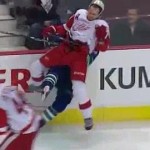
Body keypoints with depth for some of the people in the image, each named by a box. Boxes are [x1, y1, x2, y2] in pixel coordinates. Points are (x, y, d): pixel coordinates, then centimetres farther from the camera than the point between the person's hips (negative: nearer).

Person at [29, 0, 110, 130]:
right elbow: (67, 28, 19)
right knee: (36, 67, 2)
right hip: (65, 48, 5)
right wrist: (53, 30, 4)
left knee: (78, 87, -23)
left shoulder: (101, 25, -4)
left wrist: (102, 36, -26)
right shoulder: (80, 13, 8)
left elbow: (103, 48, -7)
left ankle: (88, 117, -5)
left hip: (80, 55, -5)